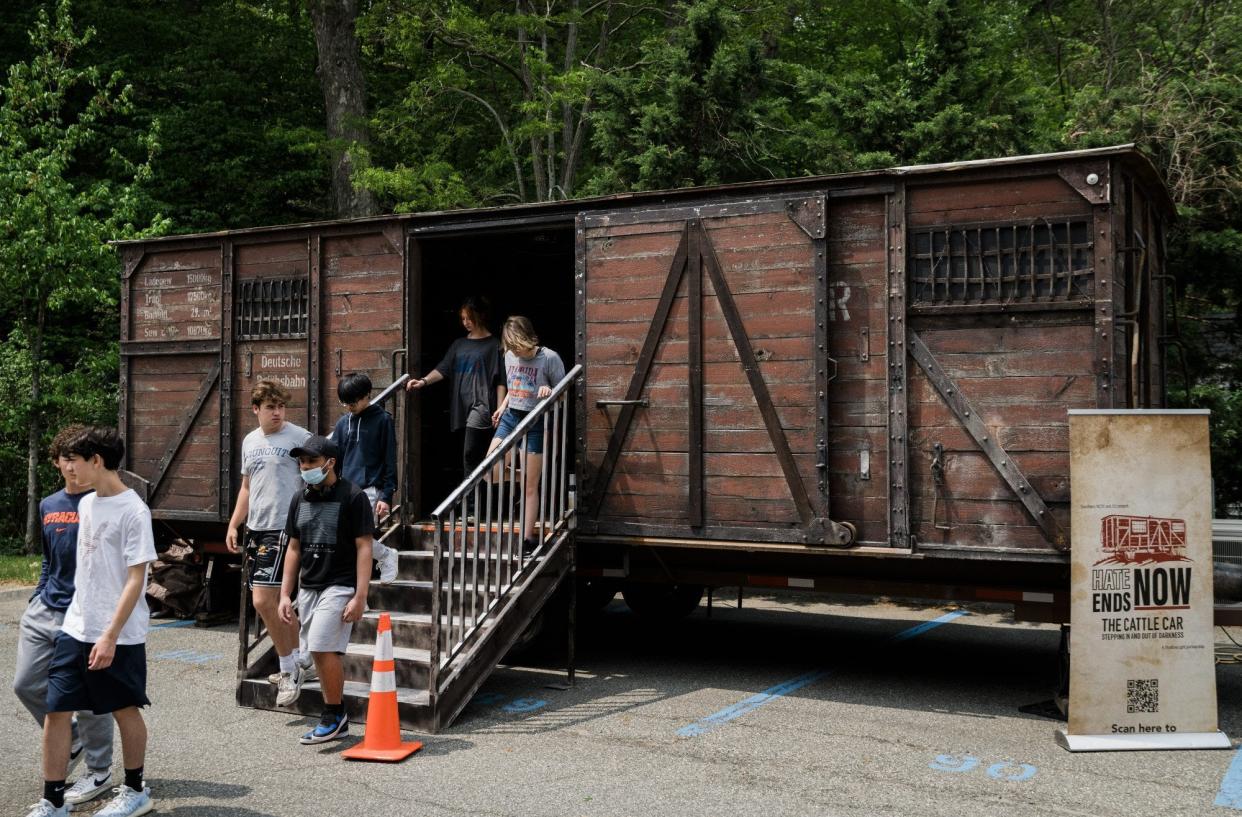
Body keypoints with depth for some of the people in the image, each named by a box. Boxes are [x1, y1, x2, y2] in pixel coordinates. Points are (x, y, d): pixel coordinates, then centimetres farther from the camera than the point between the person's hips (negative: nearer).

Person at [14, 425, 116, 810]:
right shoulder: (48, 506, 10)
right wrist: (35, 602, 17)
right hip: (45, 611, 7)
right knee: (26, 684, 11)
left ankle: (99, 772, 18)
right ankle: (71, 739, 34)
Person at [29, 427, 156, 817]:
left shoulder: (133, 511, -15)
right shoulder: (85, 504, 9)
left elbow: (136, 579, -17)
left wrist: (110, 636, -20)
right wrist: (82, 620, 16)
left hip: (119, 636, -6)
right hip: (75, 629, 7)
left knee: (125, 710, 9)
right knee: (56, 711, 3)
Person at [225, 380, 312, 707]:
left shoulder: (299, 437, -7)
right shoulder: (250, 441, 15)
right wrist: (233, 526, 17)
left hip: (283, 527, -8)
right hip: (255, 528, 8)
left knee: (263, 600, -12)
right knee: (275, 600, 13)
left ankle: (289, 669, 2)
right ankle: (301, 662, 26)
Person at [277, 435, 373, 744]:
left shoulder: (352, 497, -9)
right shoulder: (300, 499, 10)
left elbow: (364, 548, -11)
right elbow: (294, 548, 15)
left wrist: (360, 596, -16)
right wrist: (285, 594, 11)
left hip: (339, 587, -7)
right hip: (307, 588, 7)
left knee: (324, 649, -15)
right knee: (321, 655, 9)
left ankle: (334, 714, 3)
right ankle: (337, 721, 20)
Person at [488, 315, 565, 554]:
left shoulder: (549, 358, -12)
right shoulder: (509, 356, 5)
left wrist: (549, 392, -26)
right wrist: (502, 407, 10)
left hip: (535, 421, -5)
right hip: (510, 417, 6)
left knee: (530, 486, -1)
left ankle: (528, 538, 8)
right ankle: (519, 474, 21)